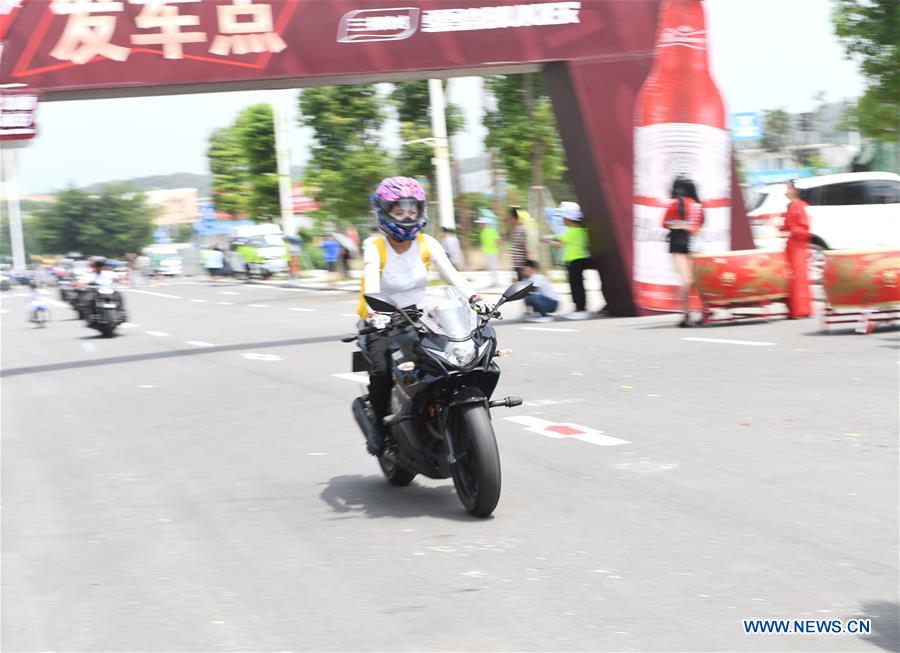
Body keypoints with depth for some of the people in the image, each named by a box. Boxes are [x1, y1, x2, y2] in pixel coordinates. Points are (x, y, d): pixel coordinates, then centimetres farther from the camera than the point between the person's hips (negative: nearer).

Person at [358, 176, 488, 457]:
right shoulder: (375, 246, -9)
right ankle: (380, 424, -6)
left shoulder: (427, 244, 1)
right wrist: (375, 314, -48)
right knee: (382, 370, -30)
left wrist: (474, 297, -33)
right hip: (385, 324, -3)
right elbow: (371, 284, -27)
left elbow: (451, 273, -13)